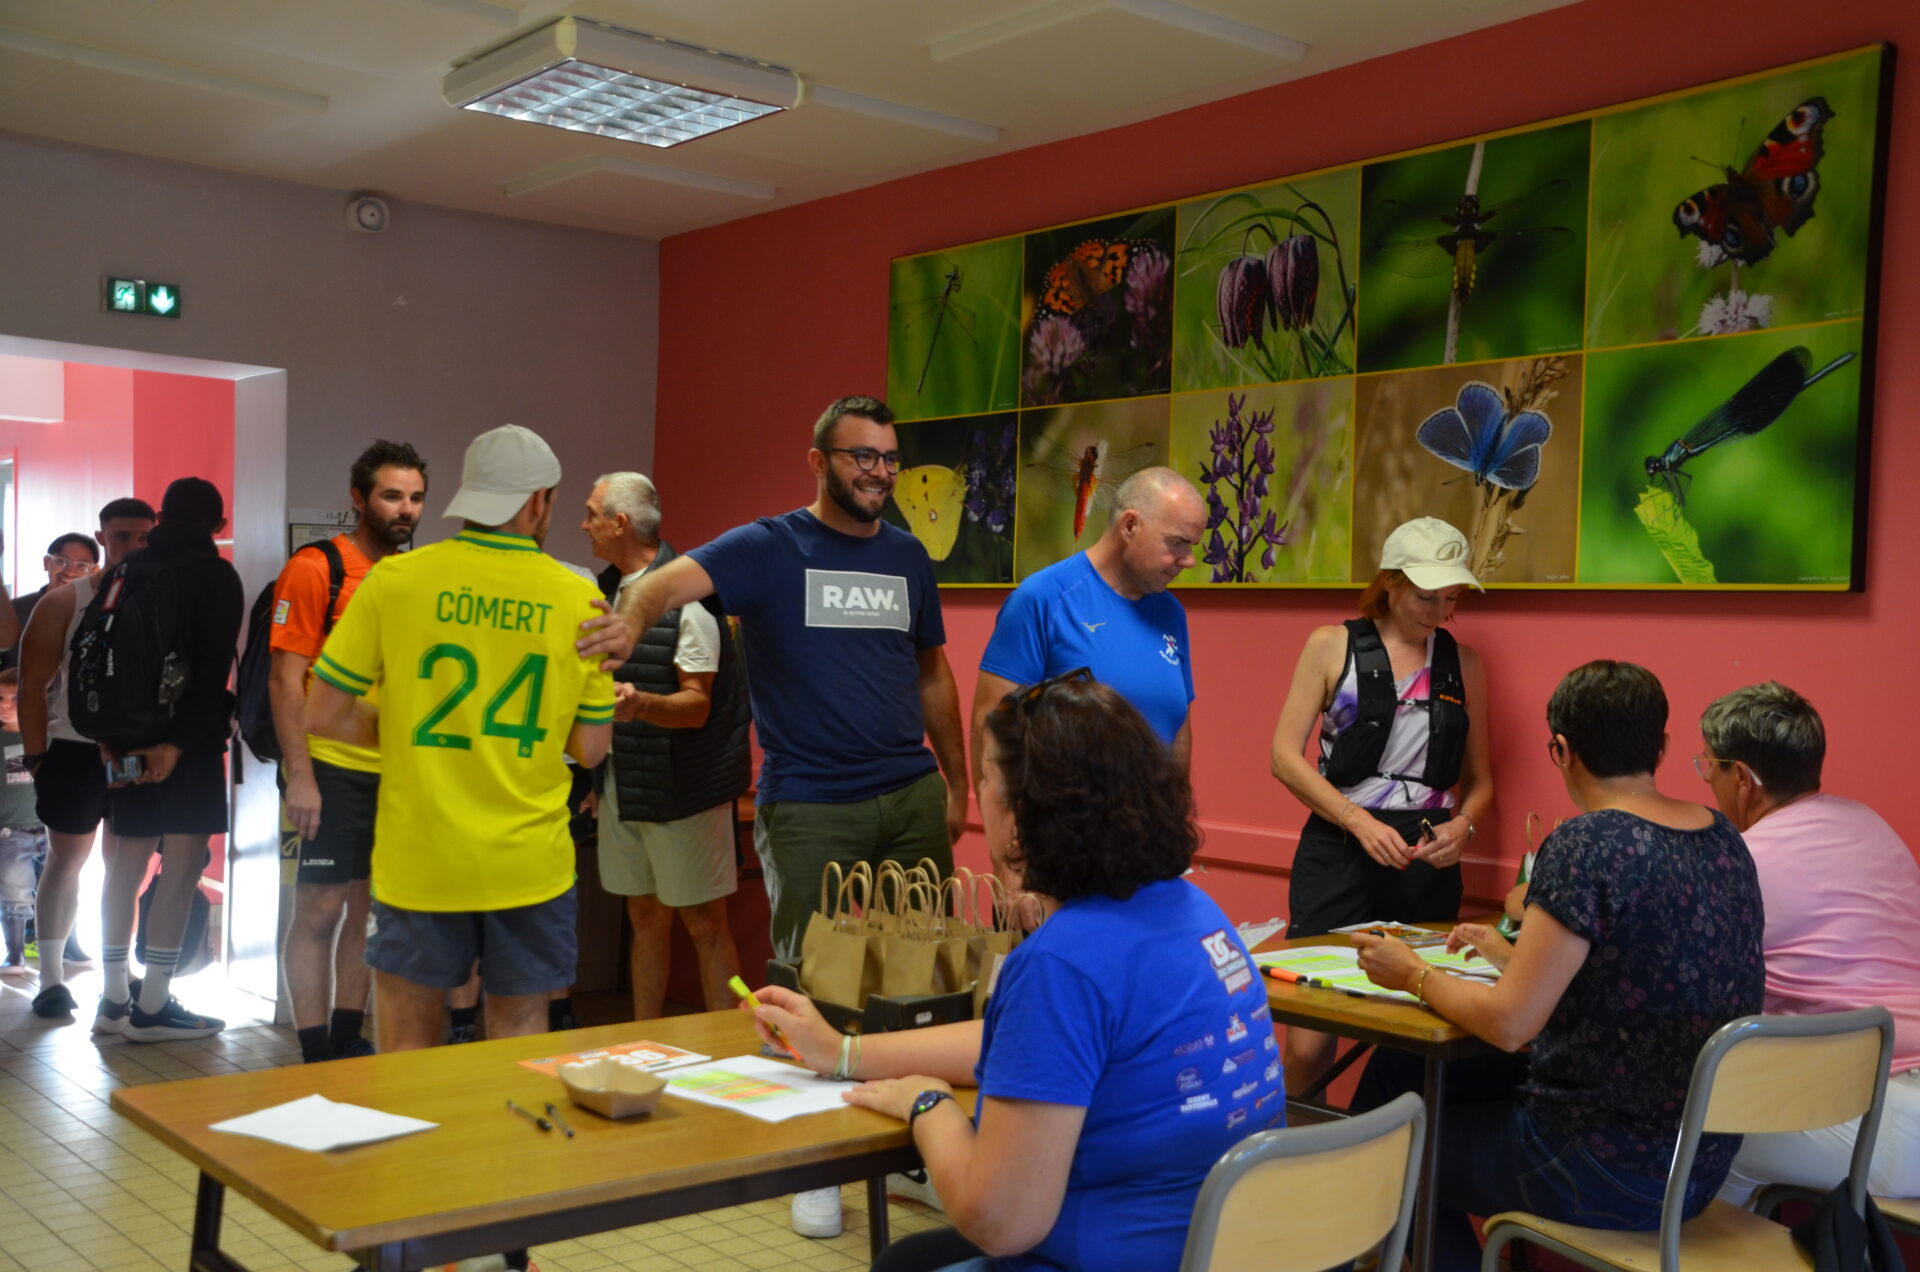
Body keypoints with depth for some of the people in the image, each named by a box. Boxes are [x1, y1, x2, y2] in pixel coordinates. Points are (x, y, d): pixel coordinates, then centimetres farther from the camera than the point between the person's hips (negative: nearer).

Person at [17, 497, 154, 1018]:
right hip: (75, 750, -2)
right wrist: (37, 756, -6)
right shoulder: (64, 601, -2)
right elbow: (34, 683, -2)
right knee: (66, 859, 4)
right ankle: (51, 976, 13)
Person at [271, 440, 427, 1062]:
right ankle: (315, 1056, 7)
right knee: (320, 911, -1)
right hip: (333, 770, -6)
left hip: (397, 772, 6)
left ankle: (349, 1040, 23)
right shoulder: (316, 569, -7)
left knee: (365, 909, 12)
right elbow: (285, 680, -10)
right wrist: (299, 776, -16)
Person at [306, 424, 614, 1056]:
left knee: (408, 1046, 12)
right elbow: (589, 749, 2)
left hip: (420, 858, 0)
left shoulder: (394, 579, -6)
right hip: (529, 863, 1)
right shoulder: (580, 598, -3)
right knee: (519, 1042, 14)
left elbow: (325, 715, -3)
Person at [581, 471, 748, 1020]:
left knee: (704, 923, -1)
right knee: (645, 918, 15)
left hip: (682, 784, -8)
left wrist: (641, 703, -35)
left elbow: (697, 704, -17)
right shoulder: (607, 590, 11)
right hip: (621, 783, 8)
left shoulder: (685, 596, -15)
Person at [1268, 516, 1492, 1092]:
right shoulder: (1332, 646, 4)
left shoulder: (1464, 665, 14)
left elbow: (1480, 779, 19)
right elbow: (1285, 757, -2)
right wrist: (1358, 820, -13)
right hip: (1338, 851, -3)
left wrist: (1463, 825, -3)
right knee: (1309, 1043, -8)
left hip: (1429, 859, 3)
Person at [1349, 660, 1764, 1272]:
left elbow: (1508, 1023, -21)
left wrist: (1415, 975, -4)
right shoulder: (1724, 838, 3)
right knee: (1395, 1070, 19)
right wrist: (1514, 955, 23)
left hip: (1615, 1170, -8)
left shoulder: (1586, 844, -21)